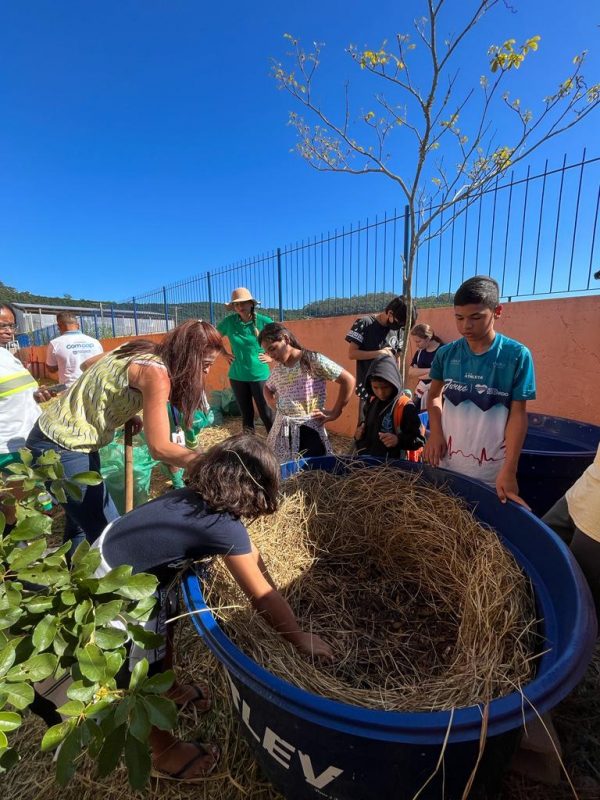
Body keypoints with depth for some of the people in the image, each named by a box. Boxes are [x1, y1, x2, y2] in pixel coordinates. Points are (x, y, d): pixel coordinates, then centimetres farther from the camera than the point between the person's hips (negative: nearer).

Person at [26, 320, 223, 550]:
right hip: (63, 446, -9)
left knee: (82, 520, 24)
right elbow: (159, 447, -29)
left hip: (58, 434, 9)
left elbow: (87, 364, 17)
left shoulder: (141, 351, 2)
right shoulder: (155, 372, -24)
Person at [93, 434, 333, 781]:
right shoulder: (225, 526, -29)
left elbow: (251, 556, 8)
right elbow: (263, 597, -18)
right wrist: (300, 638, -3)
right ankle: (164, 752, 41)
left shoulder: (201, 494, -5)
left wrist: (279, 604, 16)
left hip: (112, 549, 8)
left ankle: (170, 690, 56)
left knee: (163, 627, 28)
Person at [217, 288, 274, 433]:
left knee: (266, 413, 1)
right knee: (246, 413, 13)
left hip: (260, 375, -3)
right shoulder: (229, 321, -2)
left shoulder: (264, 321, -9)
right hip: (237, 376, 3)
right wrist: (225, 354, 7)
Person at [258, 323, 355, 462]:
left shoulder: (313, 360, -10)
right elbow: (267, 388, 30)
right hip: (281, 431, 6)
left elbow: (348, 380, -12)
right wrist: (272, 403, 10)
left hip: (309, 431, -5)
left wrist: (334, 413, -8)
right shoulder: (277, 369, 8)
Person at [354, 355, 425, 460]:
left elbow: (419, 440, -12)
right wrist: (360, 431, 4)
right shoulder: (372, 401, 5)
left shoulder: (405, 407, -16)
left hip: (391, 463, -6)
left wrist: (399, 440, -27)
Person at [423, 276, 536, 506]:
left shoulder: (517, 355, -9)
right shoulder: (446, 353, -2)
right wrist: (435, 432, -7)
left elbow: (518, 414, -8)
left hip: (491, 471, -2)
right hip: (446, 462, 3)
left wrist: (509, 470, -12)